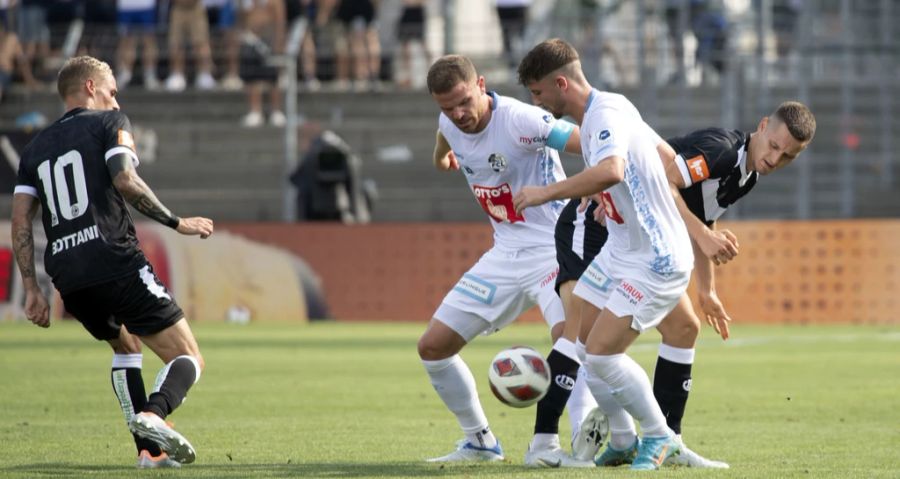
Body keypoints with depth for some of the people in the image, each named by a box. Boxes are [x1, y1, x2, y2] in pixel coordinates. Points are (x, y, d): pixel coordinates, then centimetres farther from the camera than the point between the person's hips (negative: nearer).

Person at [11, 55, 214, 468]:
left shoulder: (36, 148, 22)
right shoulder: (110, 123, 7)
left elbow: (20, 224, 15)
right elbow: (125, 181, -11)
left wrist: (31, 290, 16)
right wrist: (177, 223, -3)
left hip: (68, 278, 6)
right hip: (115, 261, -6)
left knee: (126, 348, 29)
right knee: (188, 358, -3)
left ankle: (149, 449, 16)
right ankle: (153, 414, -34)